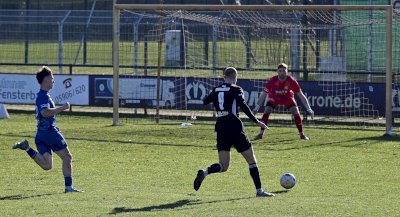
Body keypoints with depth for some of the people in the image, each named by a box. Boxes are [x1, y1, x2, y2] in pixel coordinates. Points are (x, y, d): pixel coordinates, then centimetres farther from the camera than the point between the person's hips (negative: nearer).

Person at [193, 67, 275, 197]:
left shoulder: (216, 90, 11)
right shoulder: (236, 90, -5)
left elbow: (205, 101, 26)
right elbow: (243, 106, -19)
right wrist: (256, 121, -17)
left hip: (221, 130, 5)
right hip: (234, 128, -5)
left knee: (223, 167, 4)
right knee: (251, 159, 9)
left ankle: (205, 172, -24)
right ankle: (259, 190, 8)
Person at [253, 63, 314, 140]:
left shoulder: (291, 81, -28)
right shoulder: (272, 81, -30)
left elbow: (301, 95, -22)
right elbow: (264, 94, -22)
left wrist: (309, 109, -23)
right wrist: (257, 107, -26)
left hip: (287, 97, 0)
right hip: (274, 97, 0)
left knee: (296, 112, -16)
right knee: (266, 111, -20)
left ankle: (301, 134, -1)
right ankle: (261, 134, -11)